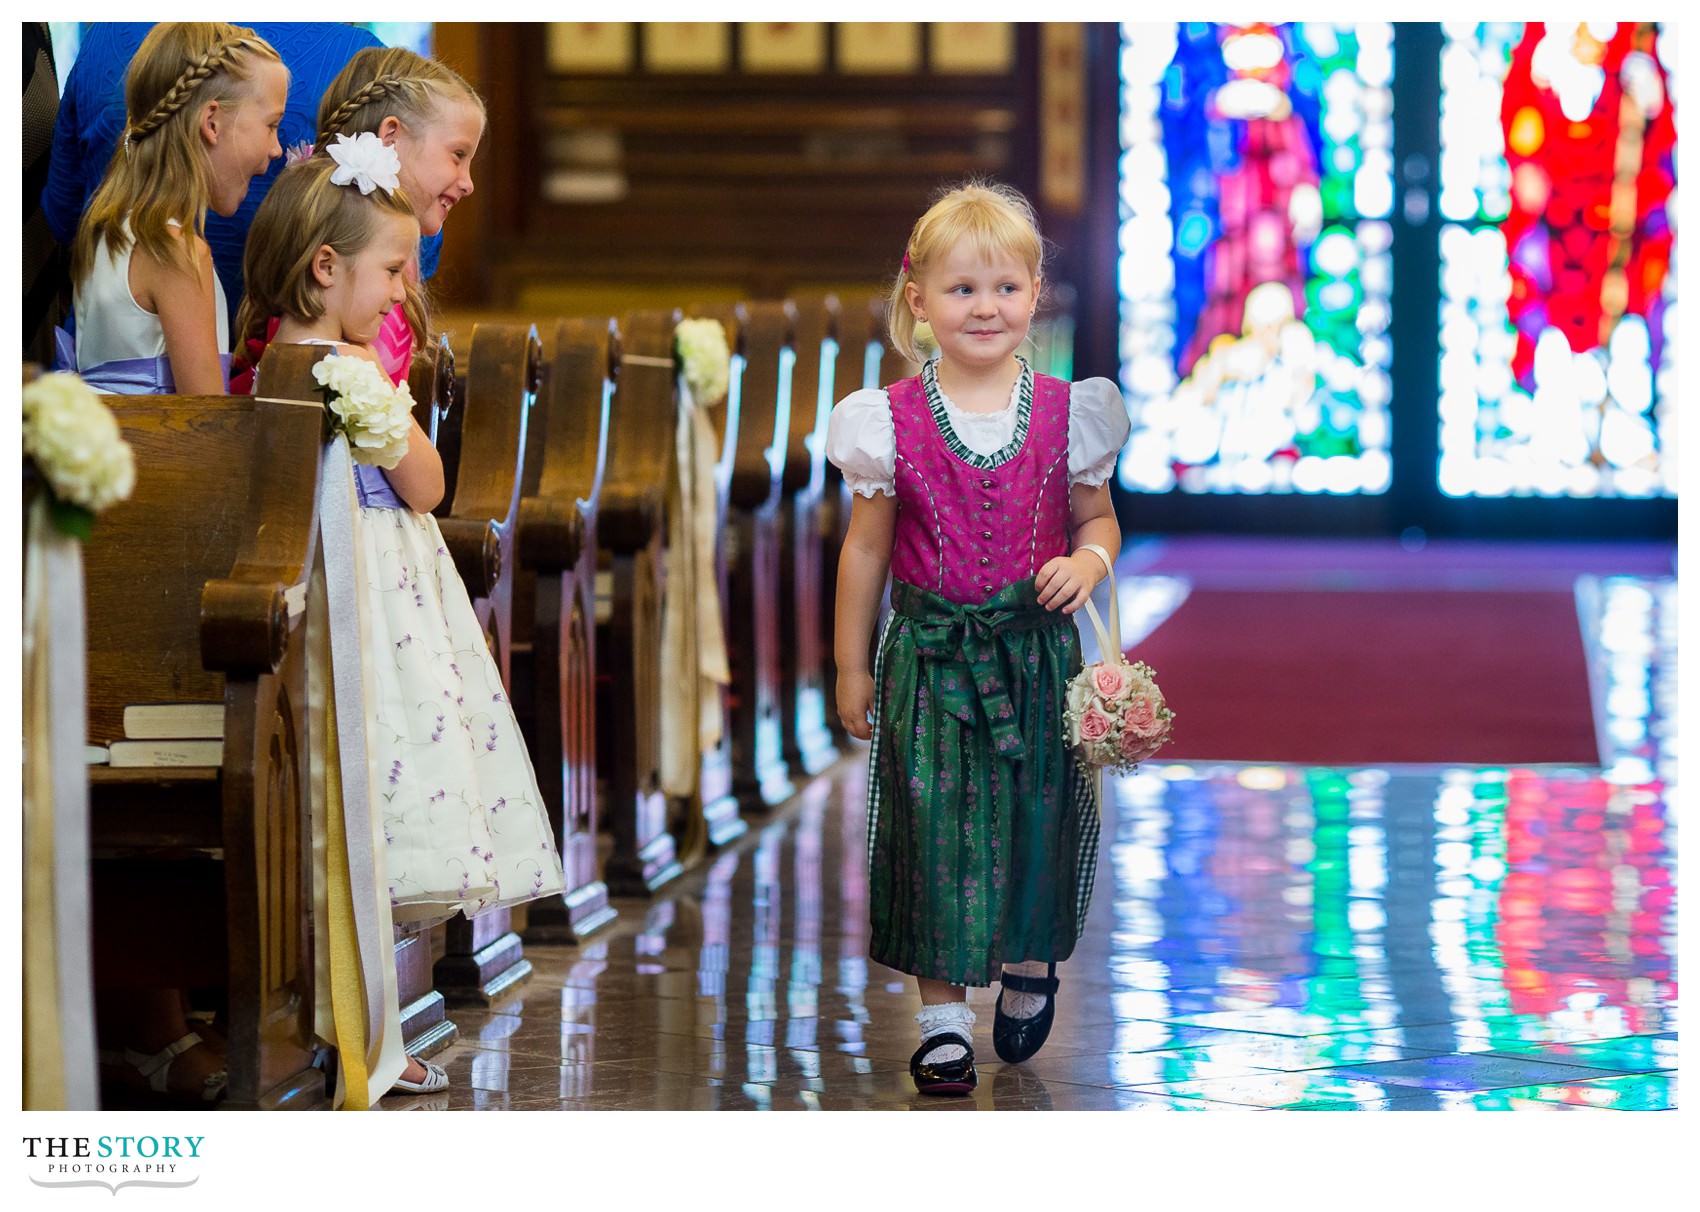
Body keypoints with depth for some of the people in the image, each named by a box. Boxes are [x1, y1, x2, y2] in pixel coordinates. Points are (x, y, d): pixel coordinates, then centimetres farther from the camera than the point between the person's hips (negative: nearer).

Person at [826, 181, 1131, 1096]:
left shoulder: (1066, 412, -1)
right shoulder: (892, 421, -4)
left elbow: (1098, 519, 12)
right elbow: (865, 548, 3)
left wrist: (1087, 562, -12)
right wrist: (851, 667, 5)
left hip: (1035, 651, 1)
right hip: (929, 655, -1)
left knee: (1039, 817, 8)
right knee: (934, 825, -1)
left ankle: (1031, 968, 35)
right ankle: (943, 1013, 10)